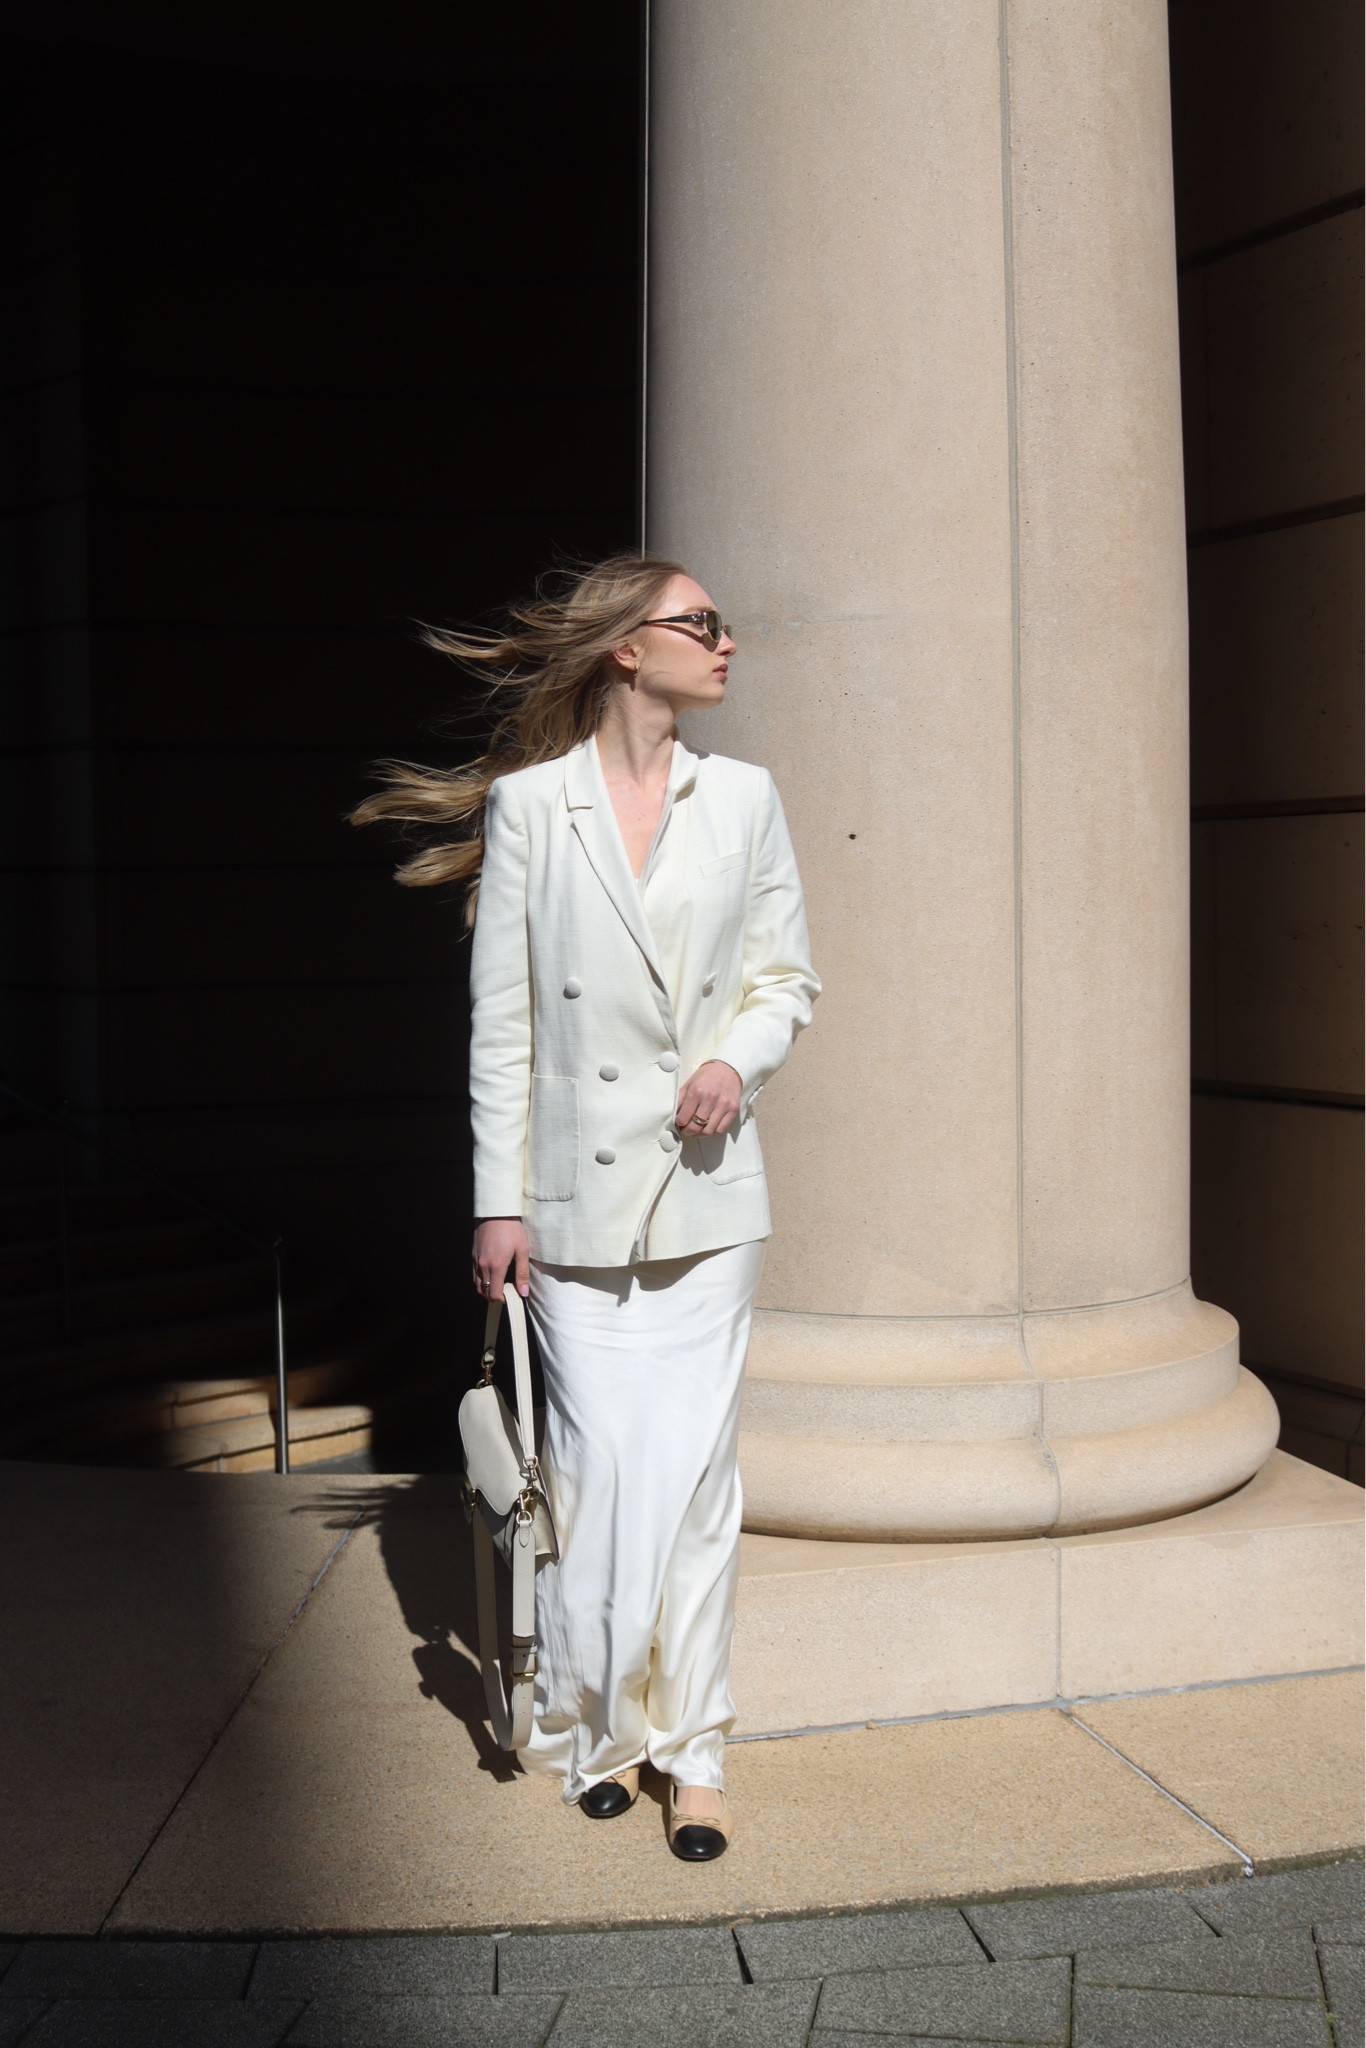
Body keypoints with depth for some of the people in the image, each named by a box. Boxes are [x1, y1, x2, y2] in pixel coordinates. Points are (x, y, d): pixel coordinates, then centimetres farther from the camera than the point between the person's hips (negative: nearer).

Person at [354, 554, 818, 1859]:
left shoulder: (742, 798, 7)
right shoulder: (530, 802, -1)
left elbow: (786, 979, 13)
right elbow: (500, 1018, 0)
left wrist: (738, 1061, -9)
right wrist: (499, 1199, -3)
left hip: (707, 1189, 2)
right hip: (580, 1192, -2)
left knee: (694, 1473, 2)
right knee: (600, 1467, 2)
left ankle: (690, 1750, 14)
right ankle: (595, 1727, 24)